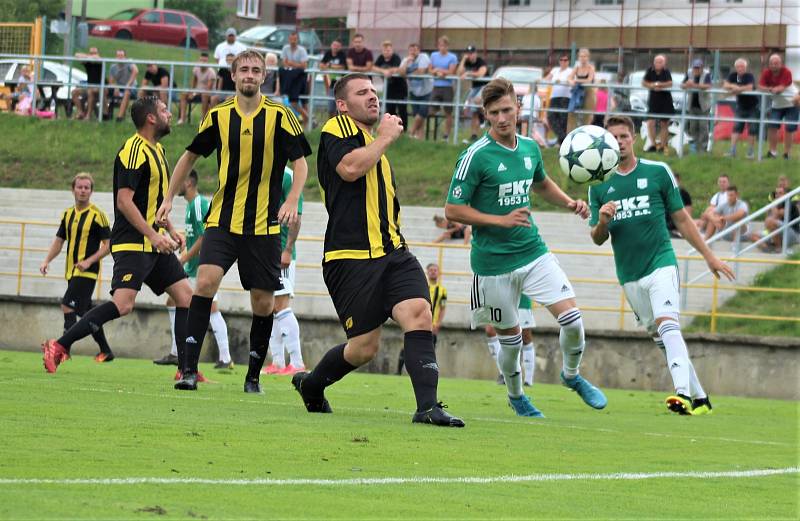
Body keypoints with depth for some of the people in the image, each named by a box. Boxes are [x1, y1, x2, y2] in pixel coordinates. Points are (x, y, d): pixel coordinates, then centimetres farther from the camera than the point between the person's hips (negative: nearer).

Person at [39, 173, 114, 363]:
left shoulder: (97, 215, -8)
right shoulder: (68, 214, 12)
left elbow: (108, 245, -9)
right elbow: (59, 241, 17)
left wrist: (89, 261, -21)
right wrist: (47, 260, 1)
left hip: (87, 272, -7)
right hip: (71, 272, 7)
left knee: (67, 305, -19)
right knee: (86, 312, 12)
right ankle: (105, 351, 22)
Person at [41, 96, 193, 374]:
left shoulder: (157, 150, 17)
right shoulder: (134, 150, -13)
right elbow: (124, 201, -20)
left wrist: (170, 230, 17)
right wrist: (153, 235, -23)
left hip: (154, 242, 10)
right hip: (133, 243, -10)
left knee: (185, 297, 3)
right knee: (123, 304, -21)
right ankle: (59, 346, -16)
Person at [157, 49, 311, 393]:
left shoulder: (279, 116, -3)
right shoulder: (218, 116, 4)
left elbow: (300, 161, 1)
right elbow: (190, 156, 18)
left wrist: (292, 201, -15)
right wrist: (169, 199, 17)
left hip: (264, 223, -1)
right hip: (222, 219, 1)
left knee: (263, 301, 1)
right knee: (206, 281, -19)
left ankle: (253, 375, 18)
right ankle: (188, 368, -17)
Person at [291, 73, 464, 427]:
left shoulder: (375, 148, 25)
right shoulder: (337, 130, -2)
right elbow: (350, 168, -22)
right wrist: (385, 137, -9)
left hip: (392, 252, 7)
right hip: (351, 259, -7)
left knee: (419, 313, -18)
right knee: (364, 347, -4)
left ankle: (428, 406, -22)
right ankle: (311, 384, 25)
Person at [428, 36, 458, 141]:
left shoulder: (452, 57, -2)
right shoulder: (434, 56, 11)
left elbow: (451, 72, -8)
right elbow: (430, 70, 8)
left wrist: (438, 70, -5)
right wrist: (438, 73, -10)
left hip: (447, 87, -4)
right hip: (436, 87, 4)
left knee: (448, 112, 2)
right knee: (432, 111, 1)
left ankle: (446, 134, 9)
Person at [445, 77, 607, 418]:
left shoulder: (530, 148, 4)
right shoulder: (476, 156, -15)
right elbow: (452, 210, -14)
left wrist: (569, 203, 7)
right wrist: (502, 220, -21)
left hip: (534, 252, 4)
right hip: (493, 262, -4)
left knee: (571, 318, -9)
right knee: (510, 337, 6)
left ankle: (572, 375, 19)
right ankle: (515, 395, 34)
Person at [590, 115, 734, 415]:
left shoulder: (658, 173, 1)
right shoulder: (599, 186, 6)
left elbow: (681, 219, 9)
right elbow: (597, 239, 8)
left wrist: (709, 256, 10)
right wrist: (602, 222, -15)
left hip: (661, 264, -4)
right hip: (629, 275, 4)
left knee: (667, 325, -24)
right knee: (661, 339, 7)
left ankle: (684, 394, -37)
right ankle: (700, 399, 17)